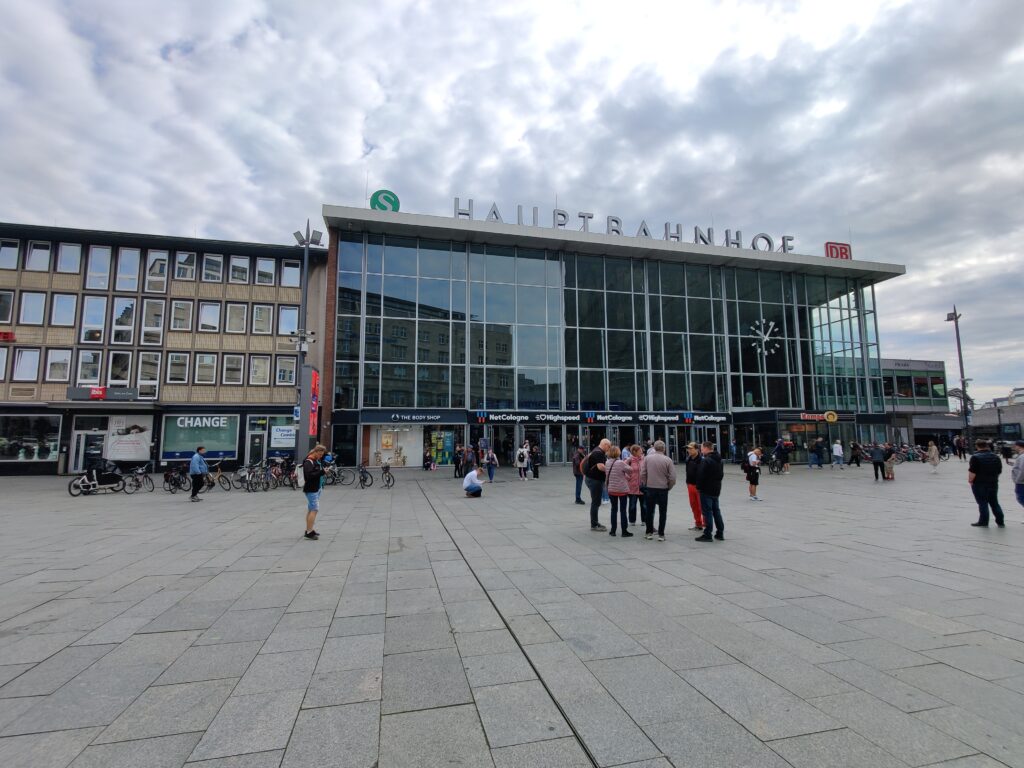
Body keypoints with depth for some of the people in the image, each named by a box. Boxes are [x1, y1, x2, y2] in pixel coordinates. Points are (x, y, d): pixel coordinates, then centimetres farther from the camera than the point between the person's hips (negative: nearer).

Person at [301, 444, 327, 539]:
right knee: (314, 509, -12)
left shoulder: (318, 460, 12)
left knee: (310, 509, 15)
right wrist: (322, 472, -29)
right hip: (311, 489, -9)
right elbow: (310, 475, -27)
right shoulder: (308, 462, -15)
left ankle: (309, 530, 23)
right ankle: (309, 532, -10)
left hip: (317, 488, 9)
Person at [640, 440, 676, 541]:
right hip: (663, 488, -1)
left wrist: (645, 483, 11)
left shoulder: (647, 458, -4)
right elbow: (672, 477, -9)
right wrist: (669, 487, 7)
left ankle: (649, 532, 19)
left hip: (650, 488, 2)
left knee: (650, 511, 13)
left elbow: (642, 473, -4)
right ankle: (661, 534, 10)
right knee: (662, 512, 8)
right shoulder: (668, 460, -9)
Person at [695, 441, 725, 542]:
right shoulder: (719, 460, 11)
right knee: (716, 511, 15)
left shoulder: (706, 460, -18)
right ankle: (720, 533, 20)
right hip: (716, 489, 9)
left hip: (706, 490, -9)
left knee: (707, 511, -4)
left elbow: (701, 475, -19)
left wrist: (699, 487, -7)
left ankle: (708, 534, -1)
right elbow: (721, 474, 18)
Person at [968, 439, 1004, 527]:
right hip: (993, 483, 6)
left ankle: (983, 522, 7)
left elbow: (972, 472, -20)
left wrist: (970, 480, -8)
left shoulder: (975, 457, -16)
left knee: (982, 503, 1)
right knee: (994, 503, 16)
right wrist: (992, 478, 21)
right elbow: (999, 471, 11)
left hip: (979, 484, -6)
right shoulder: (996, 457, 6)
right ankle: (1000, 522, 19)